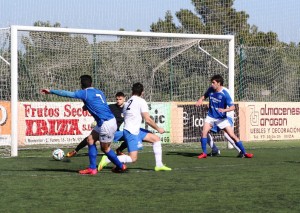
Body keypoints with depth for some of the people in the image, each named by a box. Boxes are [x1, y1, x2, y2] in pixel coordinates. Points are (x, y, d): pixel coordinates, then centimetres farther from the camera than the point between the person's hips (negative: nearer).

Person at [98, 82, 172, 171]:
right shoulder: (141, 101, -8)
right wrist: (158, 129, 1)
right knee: (133, 158, -13)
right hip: (132, 132, -9)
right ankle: (107, 159, -13)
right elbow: (147, 120, -12)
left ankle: (159, 165, 10)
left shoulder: (127, 102, 17)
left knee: (156, 139, 11)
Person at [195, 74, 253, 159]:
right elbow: (204, 96, 16)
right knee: (204, 132, -18)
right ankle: (204, 153, -3)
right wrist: (200, 101, -5)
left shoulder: (225, 93, -19)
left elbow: (232, 107, -21)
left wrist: (224, 110, -39)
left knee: (232, 135, -5)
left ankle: (244, 152, 7)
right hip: (211, 116, 3)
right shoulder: (211, 89, -5)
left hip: (221, 118, -3)